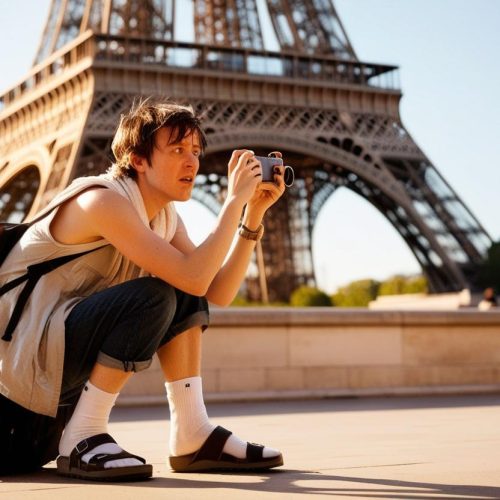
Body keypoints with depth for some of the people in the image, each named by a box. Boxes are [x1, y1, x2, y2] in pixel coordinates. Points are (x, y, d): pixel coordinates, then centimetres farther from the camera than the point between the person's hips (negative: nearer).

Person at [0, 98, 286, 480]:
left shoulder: (166, 216, 8)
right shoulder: (103, 200, -21)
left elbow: (217, 294, 1)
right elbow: (194, 278, -29)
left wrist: (255, 210, -4)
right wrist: (235, 198, -22)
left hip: (66, 354, 9)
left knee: (185, 294, 3)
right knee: (153, 298, -26)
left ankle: (193, 436, 0)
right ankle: (83, 440, -17)